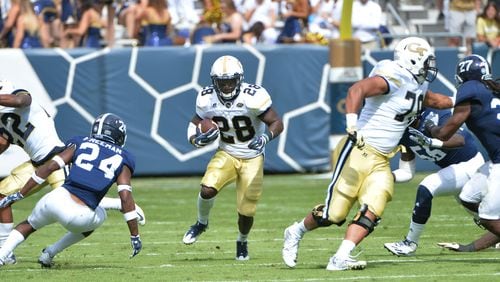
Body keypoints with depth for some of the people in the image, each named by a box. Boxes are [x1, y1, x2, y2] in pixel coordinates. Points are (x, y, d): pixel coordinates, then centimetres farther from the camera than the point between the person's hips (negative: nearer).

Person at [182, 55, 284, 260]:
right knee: (207, 190, -24)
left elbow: (276, 123, -19)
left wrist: (265, 138, -38)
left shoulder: (253, 97, -23)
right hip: (226, 154, 2)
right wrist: (198, 139, -17)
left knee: (246, 211, -2)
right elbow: (194, 125, 5)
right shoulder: (207, 99, -10)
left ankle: (242, 242, 32)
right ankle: (202, 223, 9)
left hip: (252, 157, -2)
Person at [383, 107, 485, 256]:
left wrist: (430, 142, -55)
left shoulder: (436, 114, -27)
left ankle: (410, 243, -14)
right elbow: (407, 173, 1)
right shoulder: (405, 135, -5)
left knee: (426, 189, -24)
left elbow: (460, 140, -41)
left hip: (470, 165, -9)